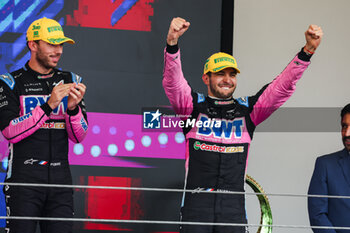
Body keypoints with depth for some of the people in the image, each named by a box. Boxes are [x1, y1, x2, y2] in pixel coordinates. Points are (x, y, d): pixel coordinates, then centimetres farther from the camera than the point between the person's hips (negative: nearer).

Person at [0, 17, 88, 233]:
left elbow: (79, 136, 8)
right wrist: (48, 106, -17)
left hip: (60, 181, 4)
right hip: (24, 179, -3)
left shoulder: (70, 81, 13)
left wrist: (73, 108, -11)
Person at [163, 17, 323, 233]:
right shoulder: (194, 105, 8)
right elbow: (173, 82, -9)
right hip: (197, 201, -2)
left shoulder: (247, 109, 14)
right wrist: (172, 43, -27)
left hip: (233, 207, 2)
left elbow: (283, 87, 7)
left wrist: (308, 50, -7)